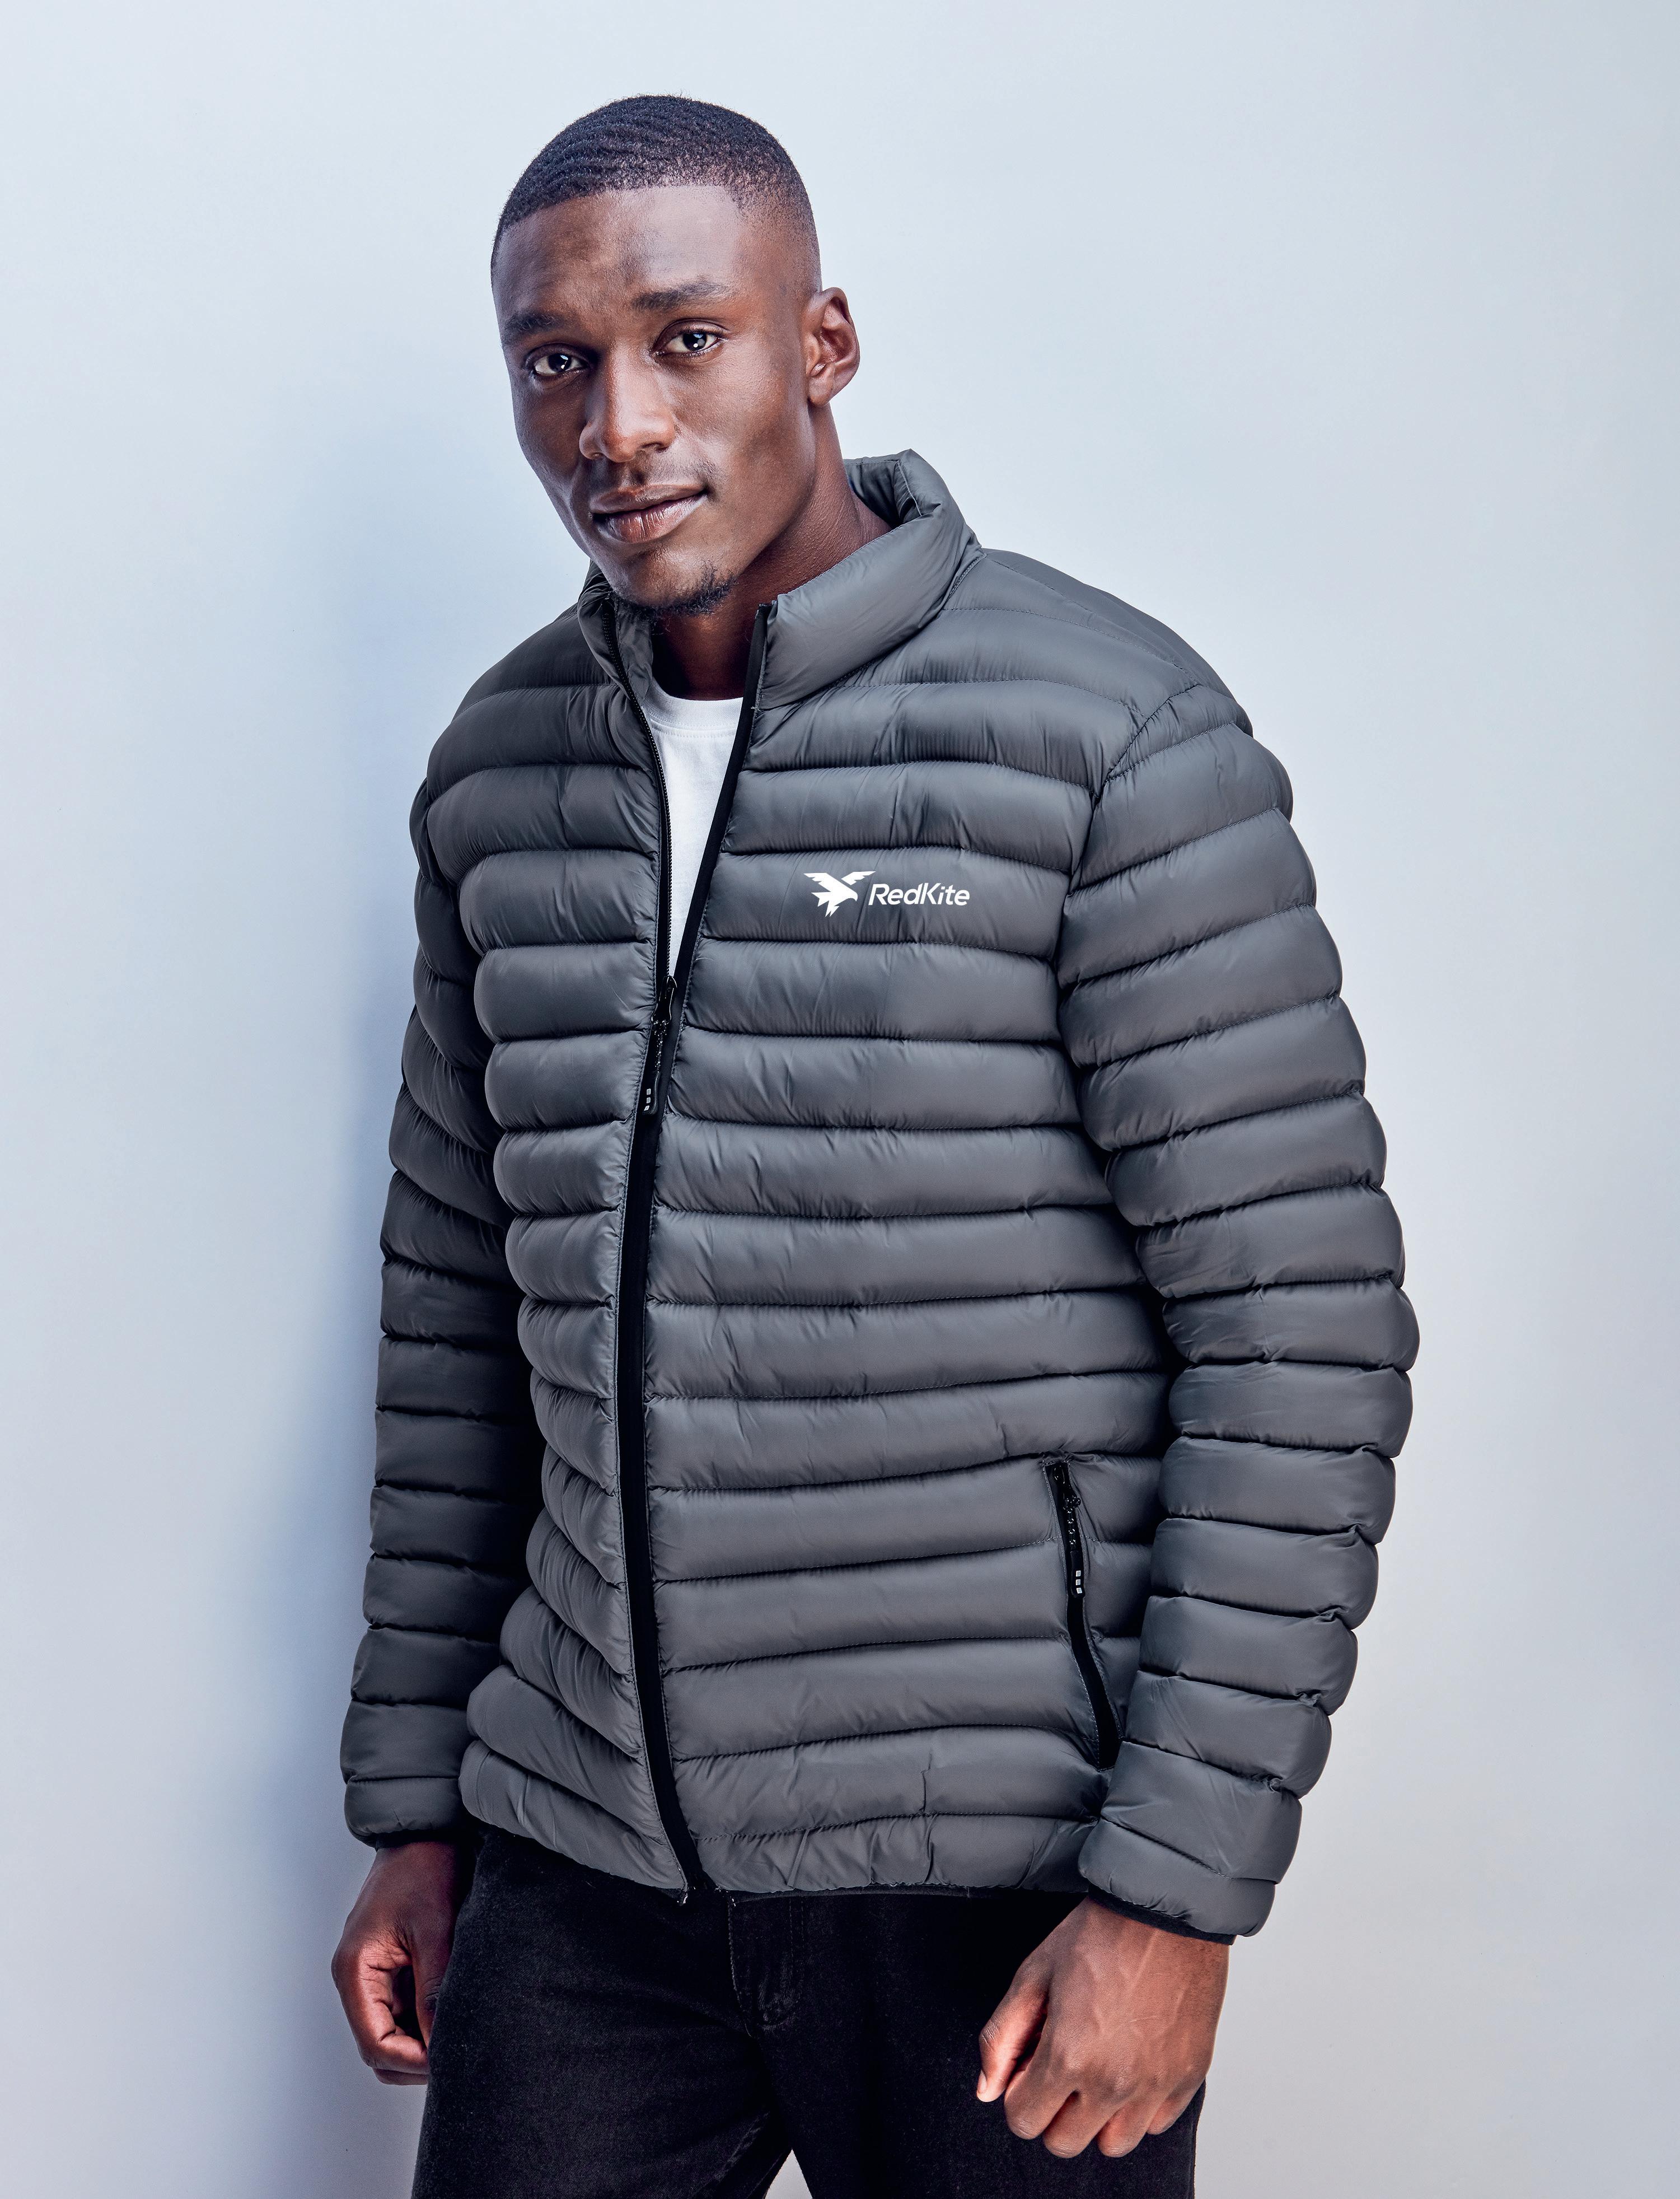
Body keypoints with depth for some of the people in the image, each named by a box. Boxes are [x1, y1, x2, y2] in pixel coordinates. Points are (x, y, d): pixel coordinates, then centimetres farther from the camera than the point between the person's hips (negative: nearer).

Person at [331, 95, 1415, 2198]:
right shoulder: (504, 767, 6)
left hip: (995, 1872, -4)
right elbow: (460, 1301, 12)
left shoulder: (1109, 735, -11)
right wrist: (413, 1803, 12)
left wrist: (1178, 1887, -14)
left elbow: (1306, 1325, -12)